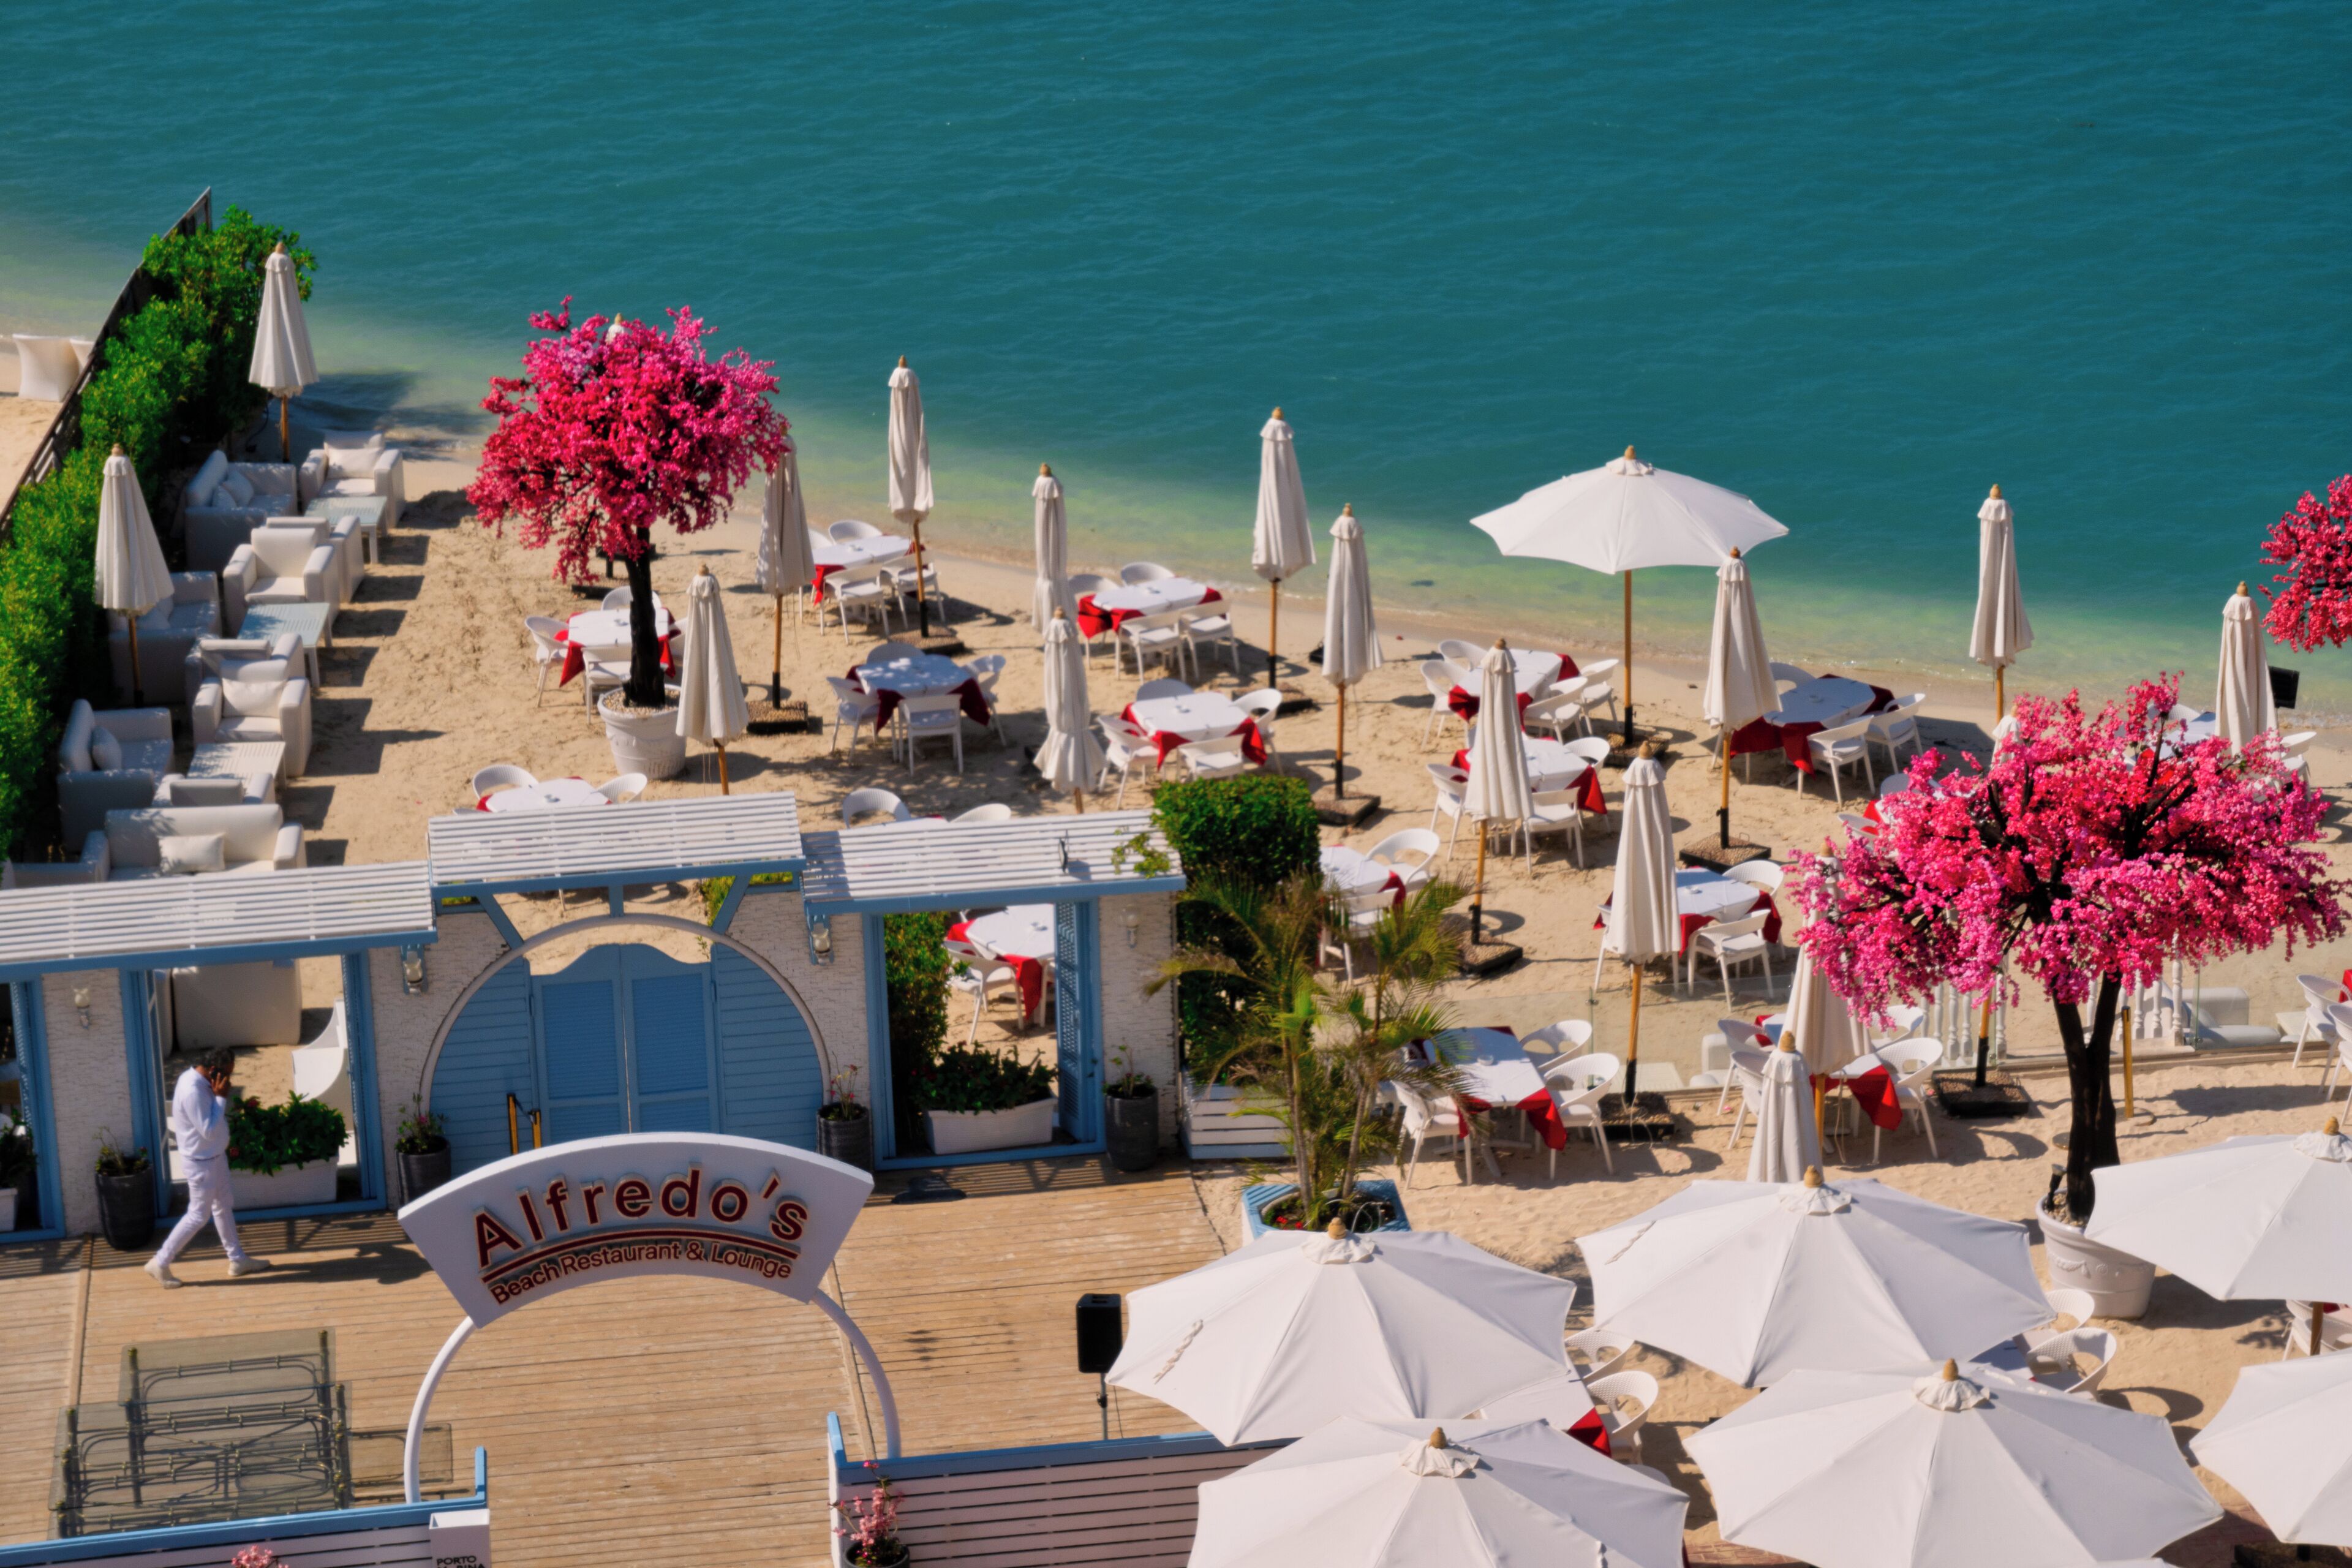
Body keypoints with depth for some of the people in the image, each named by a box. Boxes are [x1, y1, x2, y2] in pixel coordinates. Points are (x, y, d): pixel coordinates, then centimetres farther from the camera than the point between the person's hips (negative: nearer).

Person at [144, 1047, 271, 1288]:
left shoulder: (201, 1080, 1)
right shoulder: (192, 1091, -31)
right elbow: (208, 1130, -29)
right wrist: (221, 1097, -27)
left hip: (215, 1155, 10)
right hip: (201, 1162, -10)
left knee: (223, 1207, 19)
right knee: (199, 1215, 1)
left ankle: (238, 1259, 31)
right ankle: (160, 1263, 9)